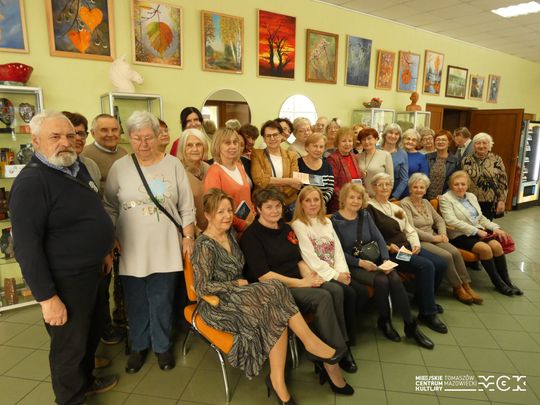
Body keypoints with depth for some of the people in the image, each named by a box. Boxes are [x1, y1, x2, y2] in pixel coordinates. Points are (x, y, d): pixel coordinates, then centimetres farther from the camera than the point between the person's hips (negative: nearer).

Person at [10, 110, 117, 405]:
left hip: (92, 270, 8)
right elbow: (26, 247, -23)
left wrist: (103, 251, 19)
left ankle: (86, 380, 49)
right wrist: (47, 297, -22)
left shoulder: (78, 167, 4)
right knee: (70, 345, 11)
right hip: (65, 280, -8)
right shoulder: (31, 183, -22)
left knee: (93, 331, 25)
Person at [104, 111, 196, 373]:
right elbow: (110, 208, 7)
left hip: (165, 248, -1)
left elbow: (186, 208, 2)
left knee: (162, 302, 10)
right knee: (136, 302, 13)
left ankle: (162, 346, 33)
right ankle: (139, 346, 37)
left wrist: (188, 237, -2)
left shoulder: (173, 165, -1)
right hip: (131, 250, 1)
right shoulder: (119, 168, 1)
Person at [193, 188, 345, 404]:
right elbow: (202, 287, -18)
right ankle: (311, 342, -14)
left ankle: (278, 379, -18)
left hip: (238, 296, 7)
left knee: (276, 313, -24)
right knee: (274, 291, -28)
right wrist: (238, 284, -13)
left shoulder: (230, 235, 10)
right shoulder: (204, 245, -15)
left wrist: (243, 285, 2)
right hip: (218, 305, -7)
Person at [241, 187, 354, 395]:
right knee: (322, 298, -27)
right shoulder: (252, 235, -9)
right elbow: (263, 275, -15)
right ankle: (331, 362, -16)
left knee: (335, 290, -18)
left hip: (297, 281, 7)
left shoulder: (285, 227, 15)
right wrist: (300, 283, -16)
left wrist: (309, 276, -6)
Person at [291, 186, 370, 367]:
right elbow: (311, 259, -14)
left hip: (335, 273, 7)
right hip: (317, 275, -7)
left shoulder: (326, 222, 17)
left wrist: (342, 271, -7)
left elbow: (337, 248, 10)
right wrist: (335, 275, -14)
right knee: (349, 295, -23)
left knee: (362, 292, -12)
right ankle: (345, 342, -4)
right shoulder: (298, 225, -7)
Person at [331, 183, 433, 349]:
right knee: (381, 281, -28)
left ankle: (411, 326, -10)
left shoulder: (365, 215, 11)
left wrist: (386, 259, -12)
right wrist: (360, 262, -20)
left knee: (395, 279, -23)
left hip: (373, 260, 4)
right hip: (352, 265, -4)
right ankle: (384, 321, -2)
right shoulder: (335, 221, -5)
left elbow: (378, 238, 4)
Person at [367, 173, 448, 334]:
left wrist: (416, 244, -1)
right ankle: (427, 313, -11)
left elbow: (410, 230, 17)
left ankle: (423, 298, 17)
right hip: (389, 253, -8)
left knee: (441, 264, -6)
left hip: (407, 247, 8)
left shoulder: (396, 208, 21)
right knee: (426, 266, -25)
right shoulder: (370, 208, -5)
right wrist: (389, 247, -21)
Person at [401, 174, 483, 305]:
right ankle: (457, 288, -4)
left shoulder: (426, 202, 16)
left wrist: (442, 234, -2)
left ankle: (466, 286, -8)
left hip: (434, 238, 7)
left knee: (455, 252, -18)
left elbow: (439, 220, 18)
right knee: (446, 256, -23)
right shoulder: (405, 203, -8)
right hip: (418, 241, -6)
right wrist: (433, 237, -14)